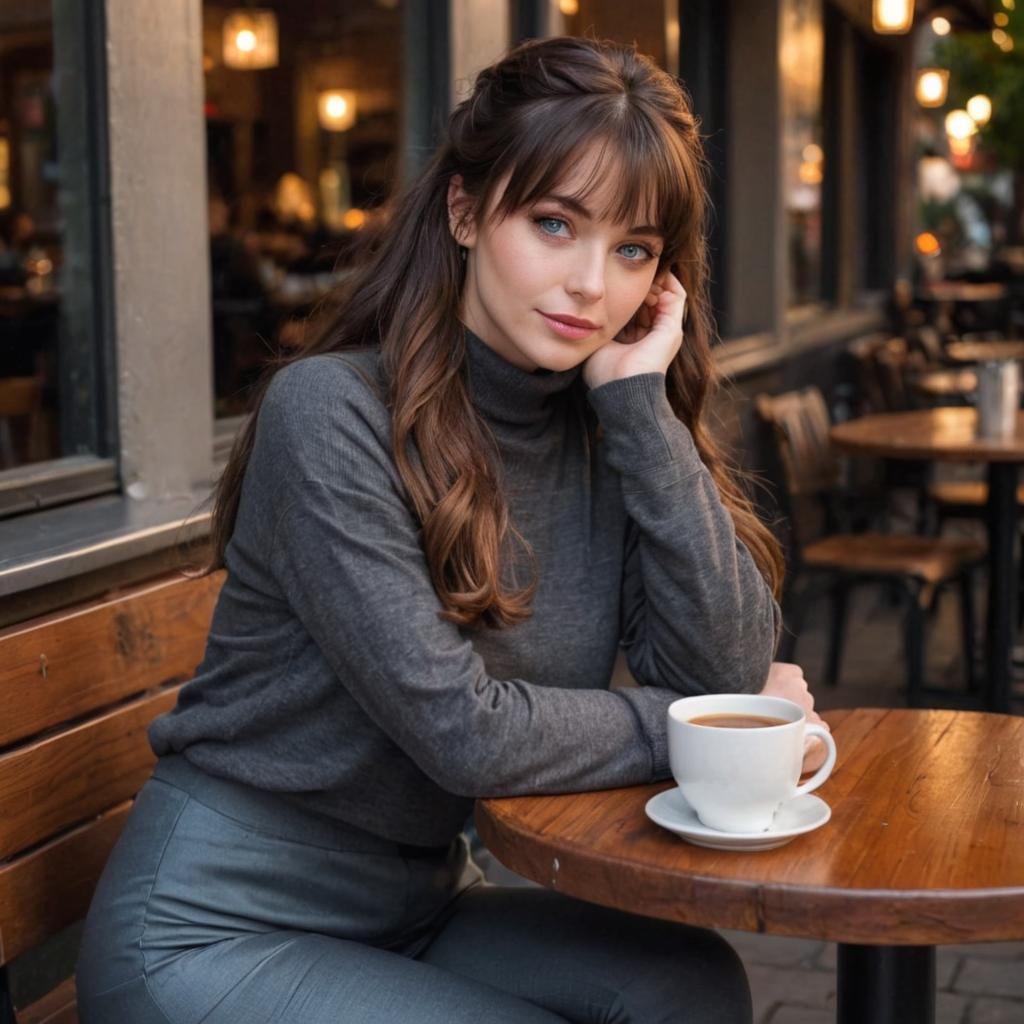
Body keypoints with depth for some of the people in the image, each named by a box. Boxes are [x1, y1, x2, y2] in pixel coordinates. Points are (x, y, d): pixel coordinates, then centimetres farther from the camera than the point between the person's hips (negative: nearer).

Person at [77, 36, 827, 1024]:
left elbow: (730, 670, -11)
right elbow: (465, 733, -23)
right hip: (215, 930, -5)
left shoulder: (606, 425, 0)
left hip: (419, 903, 6)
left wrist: (641, 402, -14)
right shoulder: (333, 411, -19)